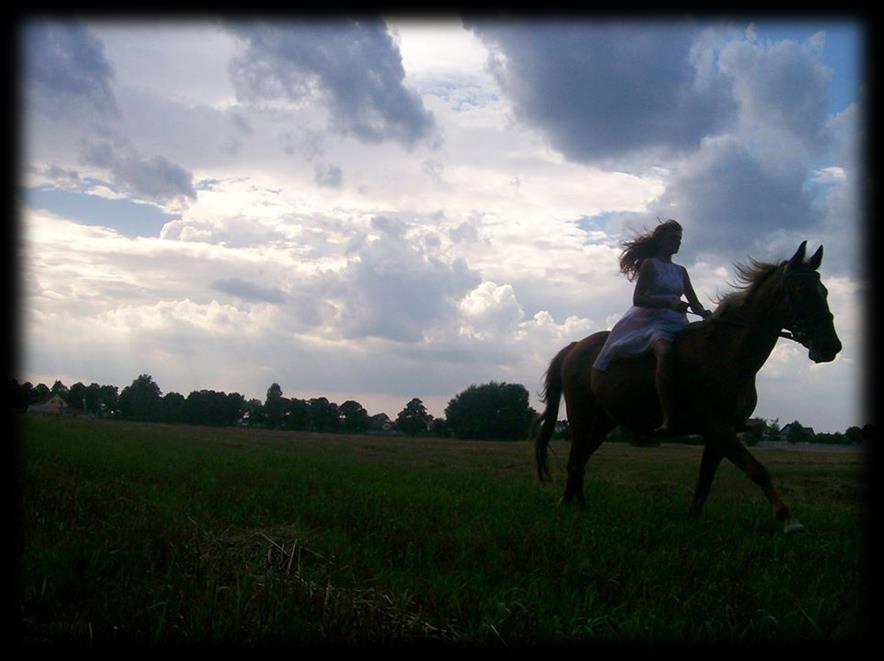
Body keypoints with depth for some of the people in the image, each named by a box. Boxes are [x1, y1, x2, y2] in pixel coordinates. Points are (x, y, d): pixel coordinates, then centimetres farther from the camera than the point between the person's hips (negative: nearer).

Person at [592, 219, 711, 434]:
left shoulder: (681, 271, 22)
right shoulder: (649, 264, 4)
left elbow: (694, 302, 16)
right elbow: (638, 299, -6)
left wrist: (704, 313, -7)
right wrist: (669, 303, -20)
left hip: (677, 325, 8)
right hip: (651, 321, -8)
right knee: (666, 353, -38)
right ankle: (668, 419, -43)